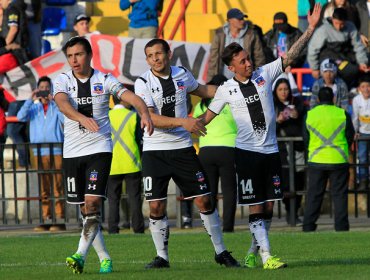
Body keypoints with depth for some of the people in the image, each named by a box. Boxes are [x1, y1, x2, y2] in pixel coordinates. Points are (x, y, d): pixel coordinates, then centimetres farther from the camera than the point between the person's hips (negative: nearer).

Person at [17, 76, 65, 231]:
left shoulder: (56, 106, 7)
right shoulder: (33, 107, 14)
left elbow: (65, 119, -11)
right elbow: (21, 117, -3)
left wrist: (52, 101, -11)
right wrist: (31, 100, -10)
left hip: (56, 151, -3)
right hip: (39, 152, 3)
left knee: (58, 187, -6)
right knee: (43, 189, 1)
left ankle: (60, 219, -7)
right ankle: (46, 219, 3)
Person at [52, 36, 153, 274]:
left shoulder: (104, 80, 0)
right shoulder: (62, 81, 1)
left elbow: (132, 97, -11)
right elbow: (62, 103, -20)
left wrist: (145, 114, -33)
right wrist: (82, 118, -40)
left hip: (100, 149, -2)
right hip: (72, 153, 2)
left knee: (93, 202, -17)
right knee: (85, 209, 6)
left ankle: (80, 256, -23)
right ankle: (104, 258, 16)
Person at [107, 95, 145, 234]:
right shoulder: (133, 116, -3)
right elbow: (140, 139, 0)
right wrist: (140, 159, 15)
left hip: (112, 165, 1)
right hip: (132, 165, -1)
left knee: (113, 199, 6)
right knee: (134, 198, 4)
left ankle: (113, 229, -2)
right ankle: (138, 229, 2)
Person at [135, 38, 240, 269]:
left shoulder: (182, 74, 4)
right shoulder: (143, 83, -8)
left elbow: (202, 90, 26)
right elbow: (150, 118, -20)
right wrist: (183, 121, -29)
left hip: (183, 148, 3)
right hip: (154, 152, -3)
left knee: (204, 200, 1)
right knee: (156, 206, -5)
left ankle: (221, 251, 13)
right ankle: (162, 256, 9)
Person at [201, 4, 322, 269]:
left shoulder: (265, 74, 1)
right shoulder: (226, 90, -2)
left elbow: (291, 56, -3)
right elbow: (209, 115, 12)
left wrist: (311, 28, -12)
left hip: (270, 150, 3)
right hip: (247, 151, -3)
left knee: (269, 206, 5)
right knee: (255, 206, -7)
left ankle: (253, 252, 19)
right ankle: (266, 256, -11)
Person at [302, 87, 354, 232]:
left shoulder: (309, 115, 1)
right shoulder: (343, 114, -3)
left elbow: (305, 138, 8)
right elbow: (350, 136, 4)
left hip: (316, 160, 1)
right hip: (339, 160, -1)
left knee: (314, 194, 8)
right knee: (339, 194, 4)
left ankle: (308, 226, 8)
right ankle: (341, 225, 2)